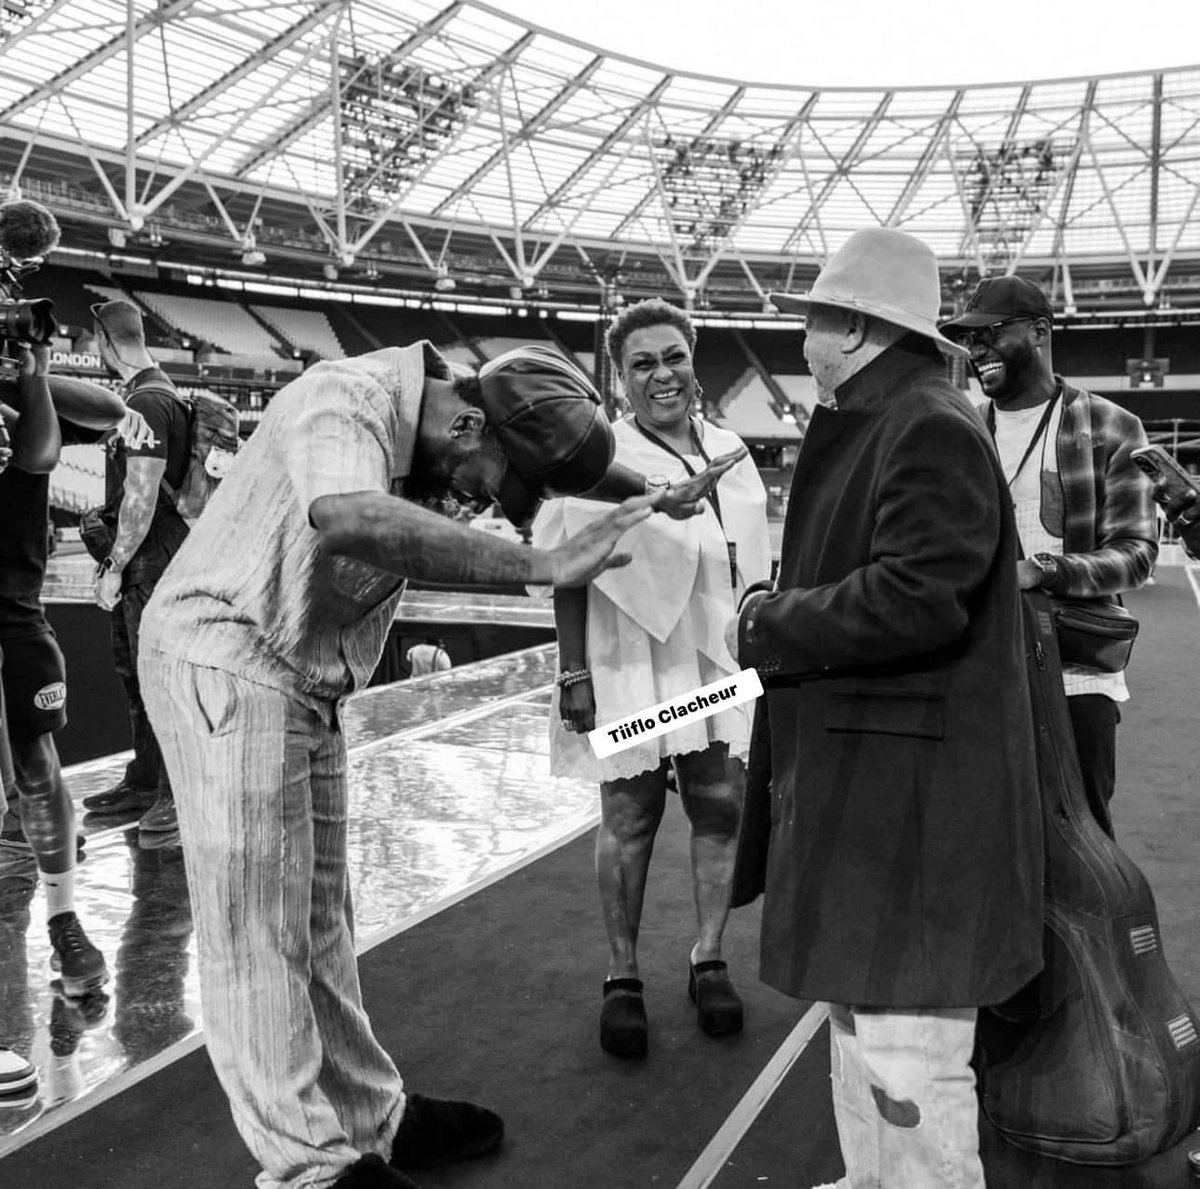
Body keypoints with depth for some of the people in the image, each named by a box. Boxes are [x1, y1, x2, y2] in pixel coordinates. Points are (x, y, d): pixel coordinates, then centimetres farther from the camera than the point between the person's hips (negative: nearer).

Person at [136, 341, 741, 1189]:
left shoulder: (440, 432, 0)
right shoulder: (344, 402, -26)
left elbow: (564, 448, 17)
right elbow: (353, 520, -48)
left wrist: (658, 495, 5)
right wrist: (542, 567, -48)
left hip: (306, 682, 9)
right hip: (226, 667, -9)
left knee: (318, 916, 15)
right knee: (257, 932, -2)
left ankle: (369, 1118, 27)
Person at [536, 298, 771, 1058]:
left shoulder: (730, 454, 9)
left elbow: (754, 571, 14)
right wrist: (574, 673, -11)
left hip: (721, 667, 4)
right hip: (630, 666, -4)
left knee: (722, 810, 8)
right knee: (629, 820, 5)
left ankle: (709, 959, 27)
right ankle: (622, 977, 20)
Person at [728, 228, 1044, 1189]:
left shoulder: (933, 429, -15)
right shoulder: (869, 426, 17)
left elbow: (915, 598, -25)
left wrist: (768, 630, -14)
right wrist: (780, 609, 4)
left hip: (916, 788, -10)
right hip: (856, 772, 10)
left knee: (908, 1045, -2)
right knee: (857, 1006, 19)